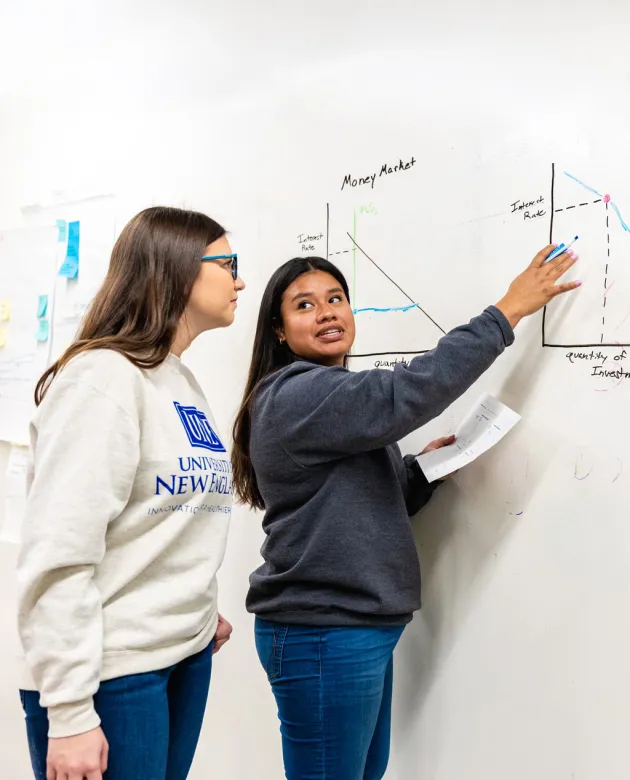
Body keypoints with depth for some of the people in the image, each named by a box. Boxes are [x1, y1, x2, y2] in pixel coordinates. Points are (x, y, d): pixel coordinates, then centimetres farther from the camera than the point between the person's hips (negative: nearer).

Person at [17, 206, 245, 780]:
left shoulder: (184, 383, 11)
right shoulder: (103, 377, -15)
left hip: (187, 654, 8)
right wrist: (69, 713, -20)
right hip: (111, 670, -8)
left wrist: (201, 609, 12)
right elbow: (59, 554, -20)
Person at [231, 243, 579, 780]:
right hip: (322, 635, -10)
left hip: (358, 626, 10)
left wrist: (424, 465, 0)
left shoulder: (341, 403, 15)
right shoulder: (295, 396, -17)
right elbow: (412, 390, -26)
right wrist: (509, 310, -19)